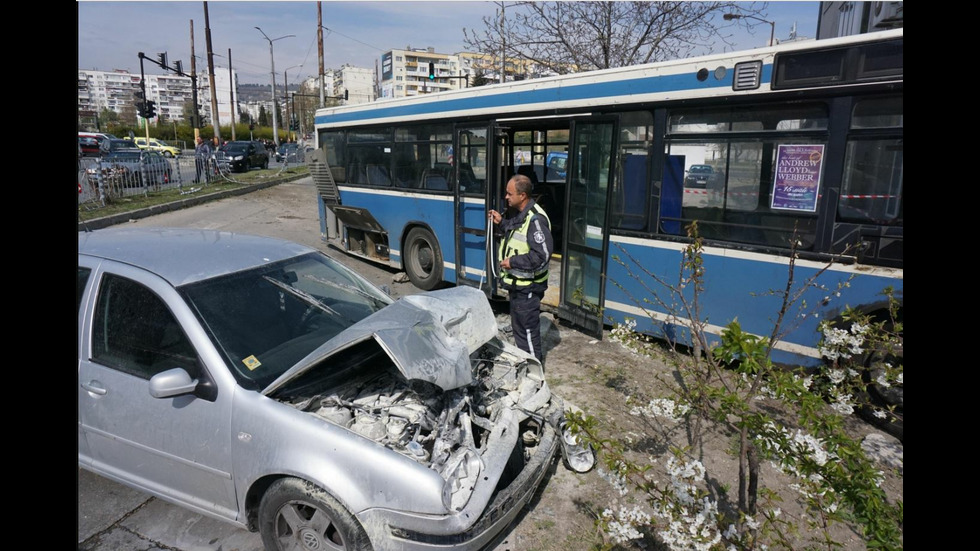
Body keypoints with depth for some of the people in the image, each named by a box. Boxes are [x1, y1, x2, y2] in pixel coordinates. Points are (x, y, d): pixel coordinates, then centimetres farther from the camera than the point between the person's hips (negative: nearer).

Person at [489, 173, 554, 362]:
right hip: (516, 283, 10)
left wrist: (513, 262, -22)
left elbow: (542, 255, -27)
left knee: (528, 328, 1)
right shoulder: (519, 214, 9)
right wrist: (501, 223, 8)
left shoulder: (535, 219, -23)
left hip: (528, 286, -10)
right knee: (517, 325, 22)